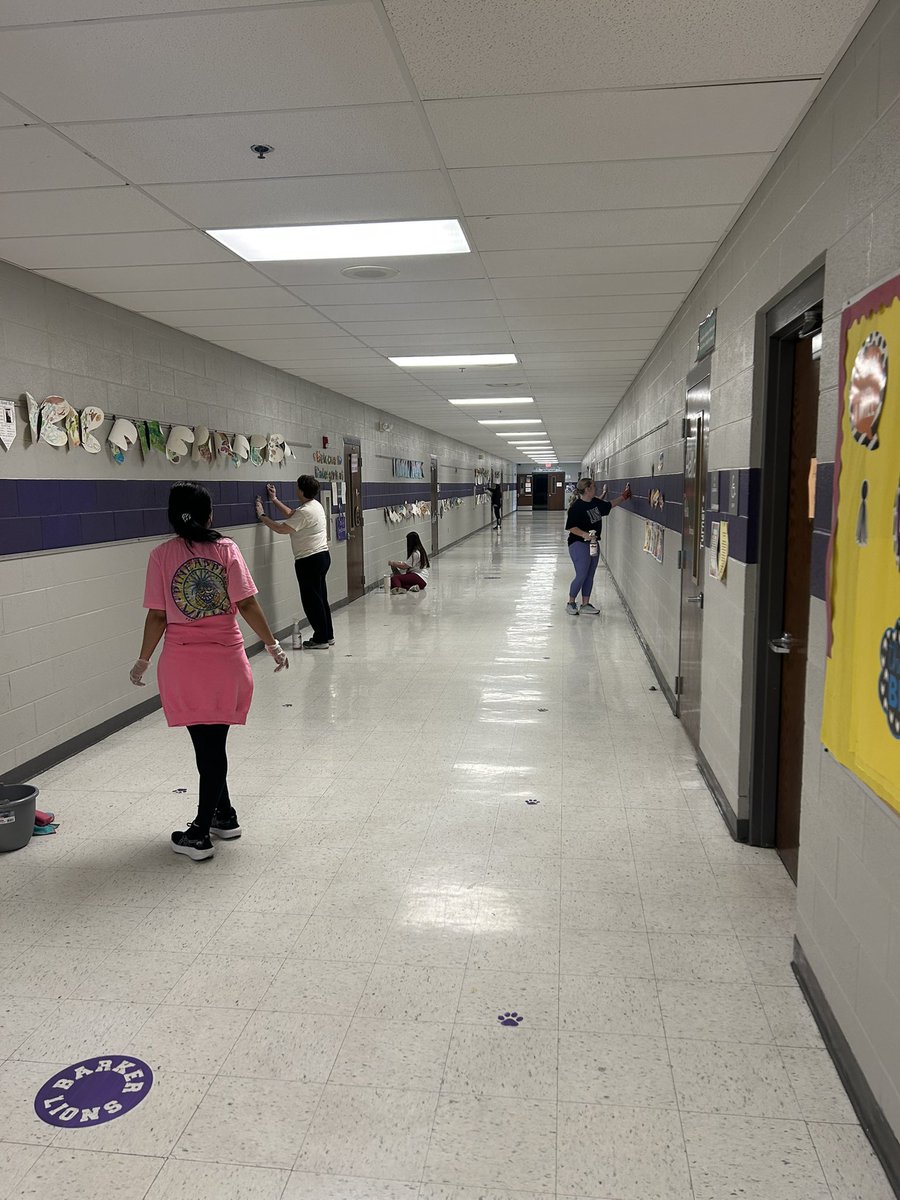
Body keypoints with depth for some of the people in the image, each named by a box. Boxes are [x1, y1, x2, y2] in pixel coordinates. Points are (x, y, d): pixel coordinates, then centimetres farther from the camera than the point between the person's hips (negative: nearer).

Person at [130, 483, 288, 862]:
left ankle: (223, 816, 21)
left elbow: (157, 616, -3)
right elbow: (247, 605, -8)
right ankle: (202, 829, 17)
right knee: (214, 743, 10)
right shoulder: (225, 548, -4)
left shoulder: (161, 555, -3)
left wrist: (143, 661, 9)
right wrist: (273, 645, 2)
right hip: (225, 660, 1)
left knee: (206, 743, 9)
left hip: (182, 664, 0)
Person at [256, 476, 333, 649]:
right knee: (320, 598, 15)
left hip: (309, 560, -10)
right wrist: (274, 499, 26)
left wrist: (262, 516, -8)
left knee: (311, 600, -2)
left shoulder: (305, 512, -20)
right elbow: (291, 514, 23)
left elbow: (281, 528, -19)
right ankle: (327, 635, 22)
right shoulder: (315, 505, 11)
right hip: (322, 556, 10)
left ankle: (321, 639, 3)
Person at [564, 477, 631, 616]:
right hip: (579, 544, -9)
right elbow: (571, 527, -17)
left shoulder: (596, 503, 8)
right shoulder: (576, 507, -17)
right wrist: (585, 534, -29)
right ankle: (571, 603, 9)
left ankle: (585, 605, 18)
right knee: (581, 576, -8)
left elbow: (609, 505, 25)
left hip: (593, 544, 9)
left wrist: (623, 497, 21)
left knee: (589, 576, 11)